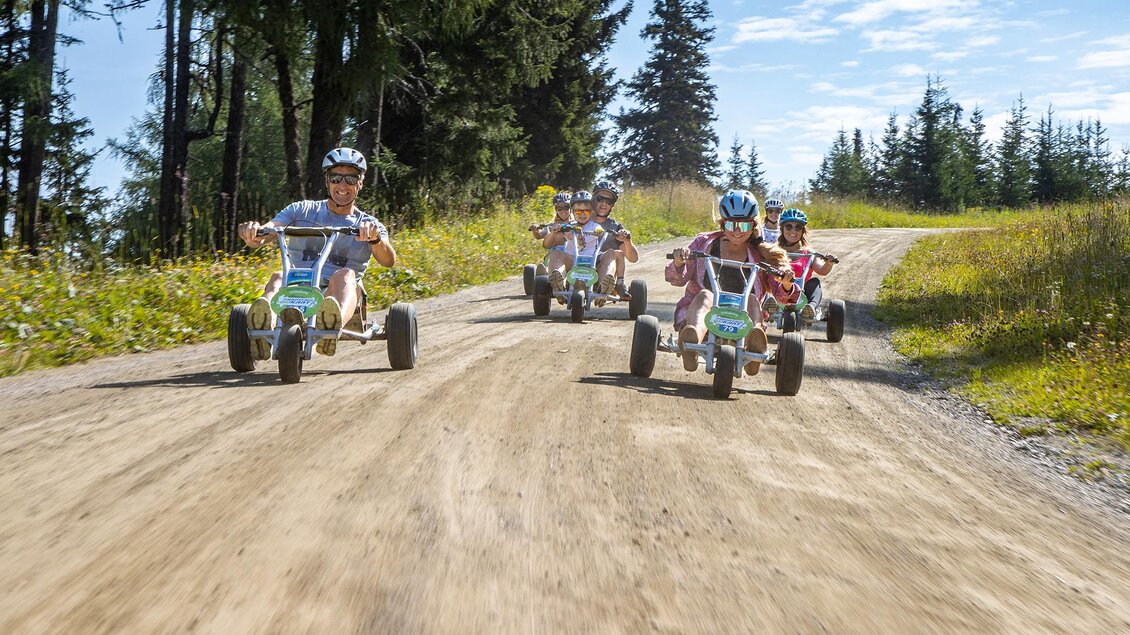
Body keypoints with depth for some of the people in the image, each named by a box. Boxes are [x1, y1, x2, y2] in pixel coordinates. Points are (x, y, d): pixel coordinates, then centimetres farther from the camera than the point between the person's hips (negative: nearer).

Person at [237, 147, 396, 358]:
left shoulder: (368, 225, 17)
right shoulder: (302, 210, 21)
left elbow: (388, 260, -3)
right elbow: (262, 236, 8)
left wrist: (375, 238, -26)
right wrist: (252, 231, -18)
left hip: (337, 293, -1)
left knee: (345, 275, -34)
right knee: (278, 277, -31)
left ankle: (331, 326, -68)